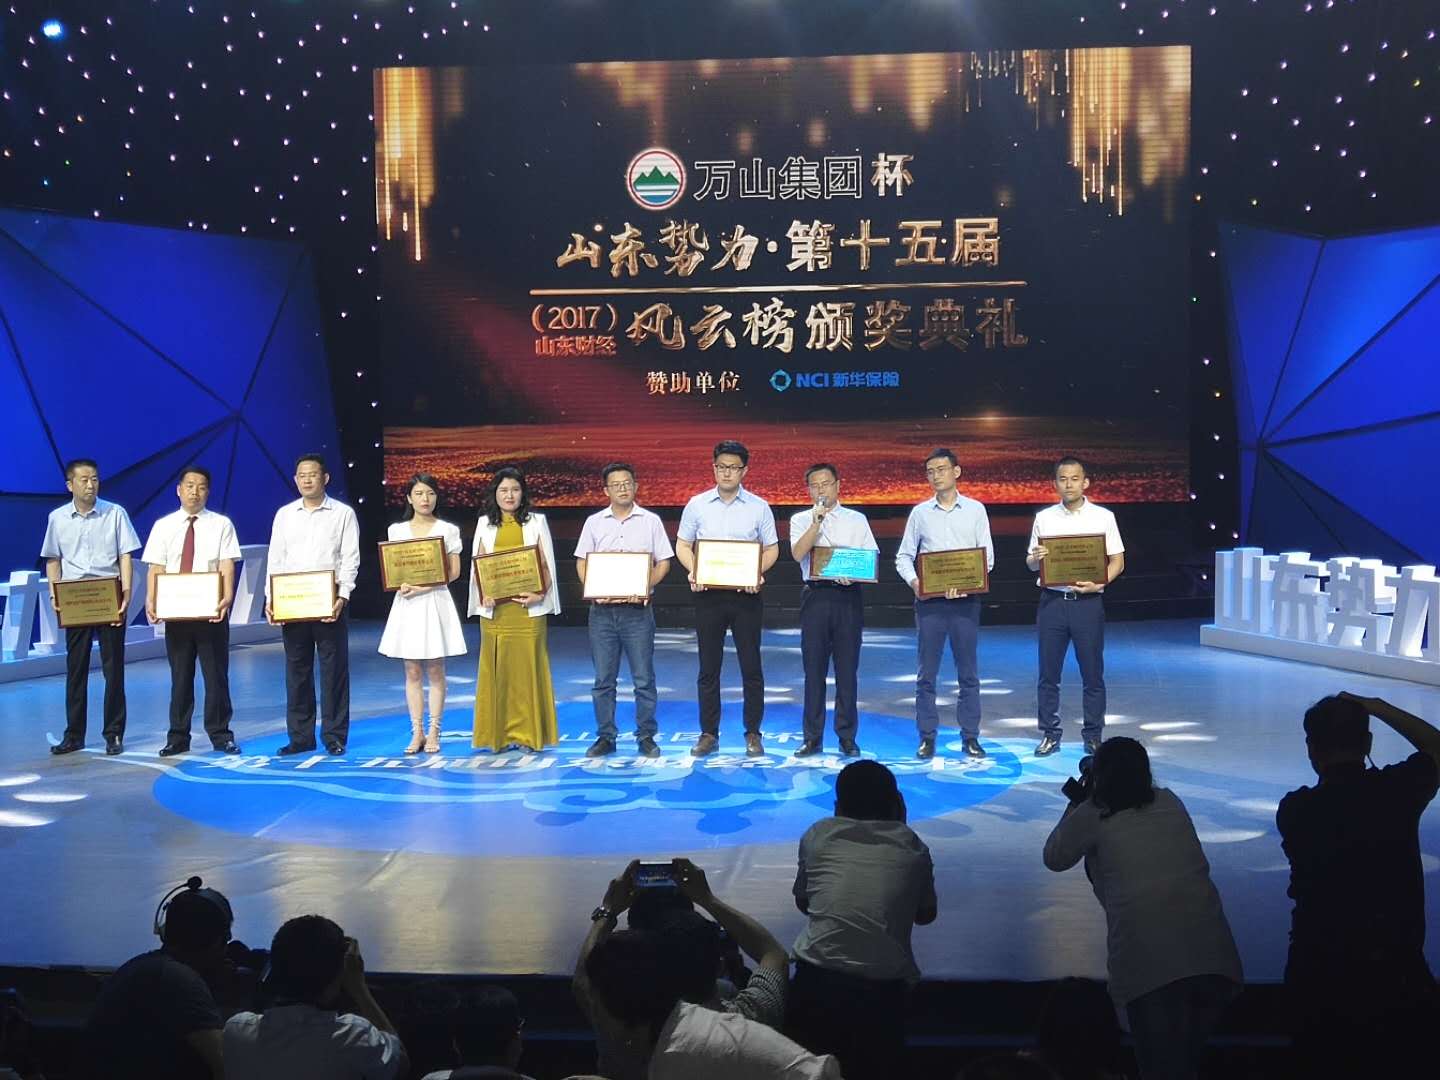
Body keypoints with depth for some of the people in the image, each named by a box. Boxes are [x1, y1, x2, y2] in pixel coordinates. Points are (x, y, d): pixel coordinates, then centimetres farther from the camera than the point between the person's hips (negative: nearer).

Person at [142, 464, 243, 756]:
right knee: (180, 675, 10)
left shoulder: (221, 524, 1)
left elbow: (227, 566, -7)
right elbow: (156, 569, 3)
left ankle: (220, 735, 14)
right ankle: (178, 737, 18)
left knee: (216, 674, 4)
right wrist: (151, 602, -12)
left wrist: (227, 598, -23)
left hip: (212, 611, -2)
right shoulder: (163, 526, 7)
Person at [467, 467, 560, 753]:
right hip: (495, 608, 1)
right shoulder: (485, 524, 12)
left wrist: (540, 594, -13)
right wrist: (482, 596, -8)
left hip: (527, 606, -1)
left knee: (528, 665, -2)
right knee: (497, 668, 2)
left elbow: (547, 564, 3)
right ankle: (499, 734, 9)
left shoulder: (536, 522, 8)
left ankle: (530, 732, 5)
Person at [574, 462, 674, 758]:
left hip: (637, 609, -1)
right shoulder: (594, 522, 9)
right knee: (603, 678, 6)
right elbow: (582, 562, 9)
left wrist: (646, 587, -13)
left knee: (643, 677, 1)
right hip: (602, 609, 2)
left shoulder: (650, 521, 5)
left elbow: (663, 562, 4)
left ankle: (646, 737, 10)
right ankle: (605, 737, 14)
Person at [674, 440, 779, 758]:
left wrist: (757, 573, -14)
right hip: (708, 594, 1)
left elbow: (771, 549, 5)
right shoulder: (697, 505, 4)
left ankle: (753, 734, 13)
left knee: (751, 666, 3)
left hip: (746, 594, -1)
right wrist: (693, 572, -11)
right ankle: (708, 734, 14)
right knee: (708, 667, 6)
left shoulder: (758, 507, 2)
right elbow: (682, 545, 8)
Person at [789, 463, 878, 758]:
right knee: (814, 668, 2)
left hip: (848, 595, 0)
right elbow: (798, 554, -8)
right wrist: (817, 521, -14)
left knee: (847, 668, 2)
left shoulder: (857, 520, 11)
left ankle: (847, 736, 10)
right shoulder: (801, 520, 9)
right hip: (815, 596, 0)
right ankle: (813, 737, 9)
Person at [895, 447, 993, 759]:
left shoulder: (975, 510, 5)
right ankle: (927, 736, 9)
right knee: (927, 671, 2)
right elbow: (903, 557, 9)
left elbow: (987, 557, 2)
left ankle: (970, 736, 10)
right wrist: (913, 582, -10)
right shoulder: (920, 513, 7)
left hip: (965, 599, -1)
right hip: (929, 600, 1)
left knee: (968, 671, 3)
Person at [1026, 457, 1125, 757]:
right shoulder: (1044, 518, 6)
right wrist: (1035, 558, -14)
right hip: (1052, 601, 1)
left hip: (1088, 602, -1)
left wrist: (1098, 584, -15)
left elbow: (1117, 561, 3)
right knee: (1048, 673, 5)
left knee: (1093, 673, 4)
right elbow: (1031, 564, 10)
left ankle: (1093, 736, 15)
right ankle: (1050, 735, 15)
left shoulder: (1103, 517, 2)